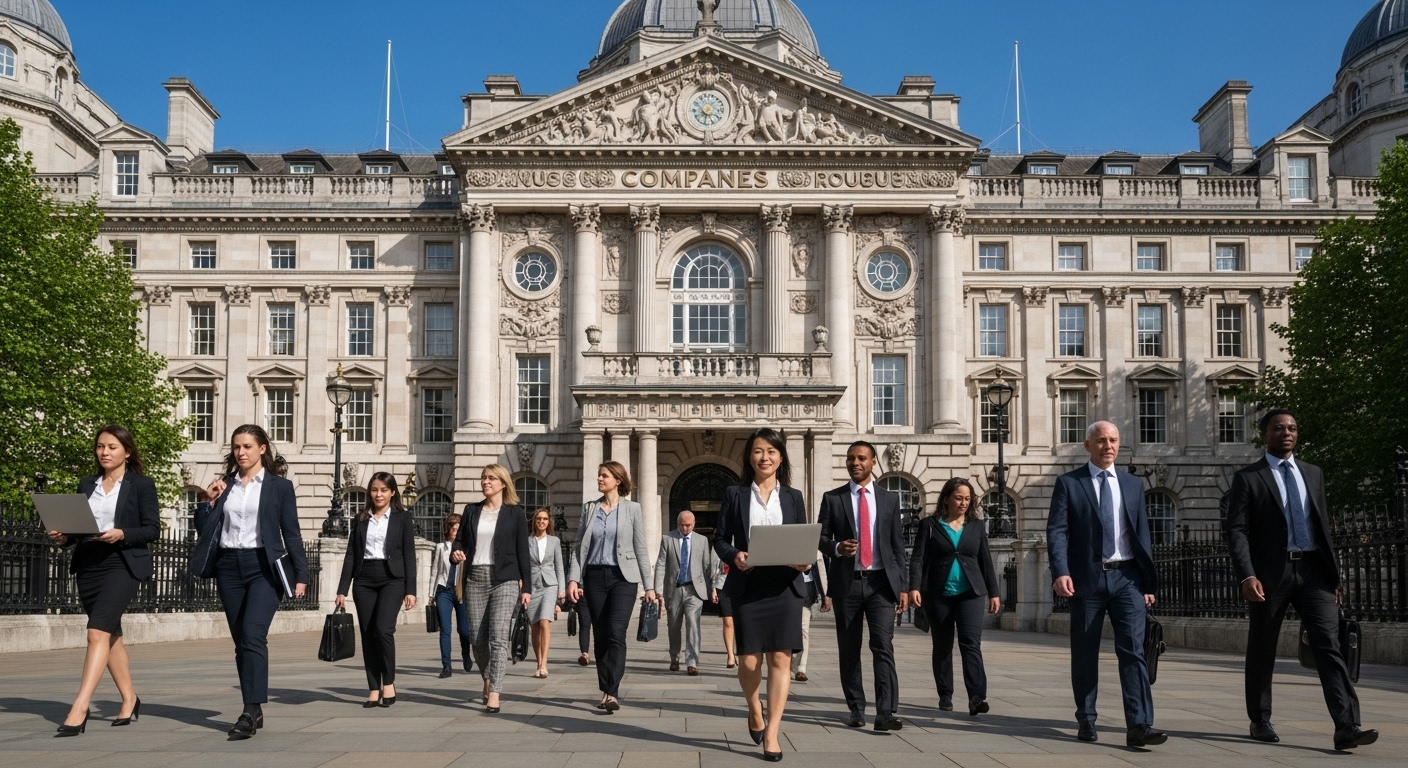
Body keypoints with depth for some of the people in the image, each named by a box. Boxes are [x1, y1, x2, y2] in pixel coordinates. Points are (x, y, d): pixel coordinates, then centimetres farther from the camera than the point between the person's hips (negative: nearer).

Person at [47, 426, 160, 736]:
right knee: (111, 634, 14)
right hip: (88, 566, 6)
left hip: (123, 565, -6)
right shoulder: (87, 485, 14)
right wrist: (63, 536, -5)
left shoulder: (142, 485, 0)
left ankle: (79, 710, -21)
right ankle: (129, 700, 27)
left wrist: (122, 534, -20)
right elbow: (78, 526, 15)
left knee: (98, 631, -18)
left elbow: (152, 529, -5)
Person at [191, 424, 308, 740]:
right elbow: (205, 529, 10)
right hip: (229, 567, 5)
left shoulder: (279, 485, 2)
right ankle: (254, 712, 16)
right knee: (241, 641, 8)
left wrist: (301, 574, -4)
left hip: (263, 567, -4)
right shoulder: (223, 485, 11)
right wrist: (208, 501, -4)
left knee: (252, 636, -18)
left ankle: (251, 712, -19)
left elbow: (291, 532, 1)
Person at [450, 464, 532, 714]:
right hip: (475, 578, 4)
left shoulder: (515, 513, 2)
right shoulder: (471, 511, 12)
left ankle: (494, 695, -14)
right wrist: (456, 554, -10)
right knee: (477, 638, 7)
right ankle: (487, 679, 32)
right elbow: (460, 540, 14)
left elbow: (522, 552, 1)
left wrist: (527, 587, -2)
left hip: (504, 580, -4)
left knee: (498, 637, -13)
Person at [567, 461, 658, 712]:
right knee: (600, 636, 5)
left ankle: (612, 693, -16)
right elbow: (579, 547, 9)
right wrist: (573, 579, -3)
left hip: (623, 578, -3)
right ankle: (607, 691, 14)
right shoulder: (589, 508, 10)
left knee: (616, 634, -15)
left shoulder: (631, 509, 3)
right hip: (595, 577, 3)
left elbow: (641, 549, 3)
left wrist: (649, 585, -1)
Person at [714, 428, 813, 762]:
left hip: (784, 586, 1)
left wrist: (805, 562, -11)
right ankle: (754, 711, 31)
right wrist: (734, 556, -15)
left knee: (780, 659, -4)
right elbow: (720, 539, 5)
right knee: (749, 660, 1)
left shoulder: (793, 497, 10)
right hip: (748, 586, -1)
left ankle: (772, 733, 3)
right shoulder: (735, 494, 6)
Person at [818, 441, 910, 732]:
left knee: (884, 647, -11)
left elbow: (898, 544, 9)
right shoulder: (832, 498, 7)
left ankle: (885, 713, -14)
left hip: (881, 582, -1)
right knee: (849, 650, 6)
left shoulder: (889, 498, 10)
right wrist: (837, 547, -17)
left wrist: (903, 586, 4)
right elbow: (820, 537, 6)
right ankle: (857, 710, 17)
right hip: (846, 583, 1)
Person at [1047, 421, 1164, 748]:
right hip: (1087, 577, -2)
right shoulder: (1068, 483, 2)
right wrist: (1060, 572, -19)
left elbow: (1142, 534, 13)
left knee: (1133, 650, -8)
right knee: (1085, 653, 7)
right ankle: (1086, 721, 20)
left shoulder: (1133, 484, 13)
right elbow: (1057, 531, -6)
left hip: (1127, 577, 2)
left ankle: (1139, 725, -11)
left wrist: (1148, 581, 8)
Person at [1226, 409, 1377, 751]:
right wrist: (1247, 575, -19)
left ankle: (1346, 727, -13)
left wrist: (1334, 574, 12)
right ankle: (1260, 721, 21)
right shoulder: (1248, 477, 0)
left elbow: (1323, 526, 18)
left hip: (1312, 570, 3)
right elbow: (1236, 530, -7)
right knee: (1262, 651, 7)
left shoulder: (1313, 474, 15)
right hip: (1270, 572, -3)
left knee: (1329, 645, -8)